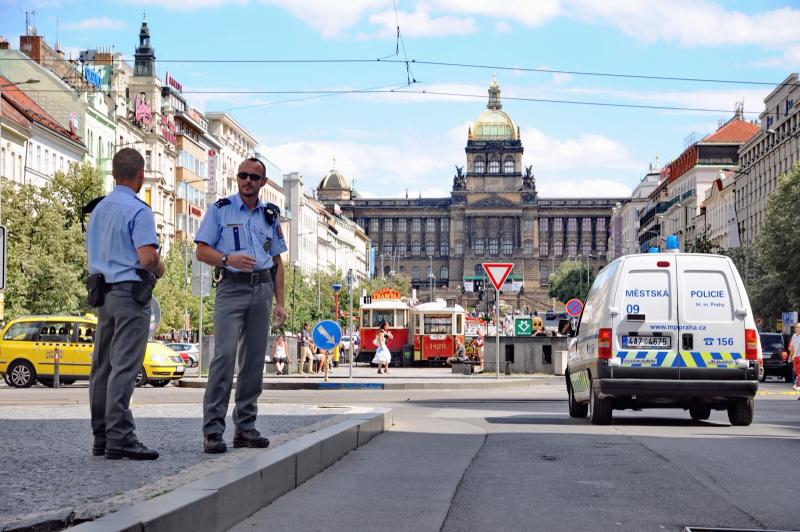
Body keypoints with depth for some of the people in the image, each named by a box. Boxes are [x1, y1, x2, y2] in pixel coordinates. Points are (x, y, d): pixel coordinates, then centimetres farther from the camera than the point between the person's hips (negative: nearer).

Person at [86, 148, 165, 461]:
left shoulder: (98, 209, 14)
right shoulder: (138, 211, -12)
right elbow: (147, 258, -20)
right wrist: (159, 268, 0)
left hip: (102, 291, 8)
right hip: (130, 292, -8)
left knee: (103, 366, 9)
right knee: (124, 367, -10)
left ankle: (101, 436, 13)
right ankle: (119, 438, -13)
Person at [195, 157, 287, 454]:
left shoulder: (270, 216, 16)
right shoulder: (220, 210, 5)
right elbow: (201, 251, 0)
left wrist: (279, 303, 10)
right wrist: (228, 259, -19)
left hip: (262, 289, 5)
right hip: (232, 288, -4)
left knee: (254, 359, 4)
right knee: (225, 354, -16)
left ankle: (245, 427, 10)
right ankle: (212, 429, -17)